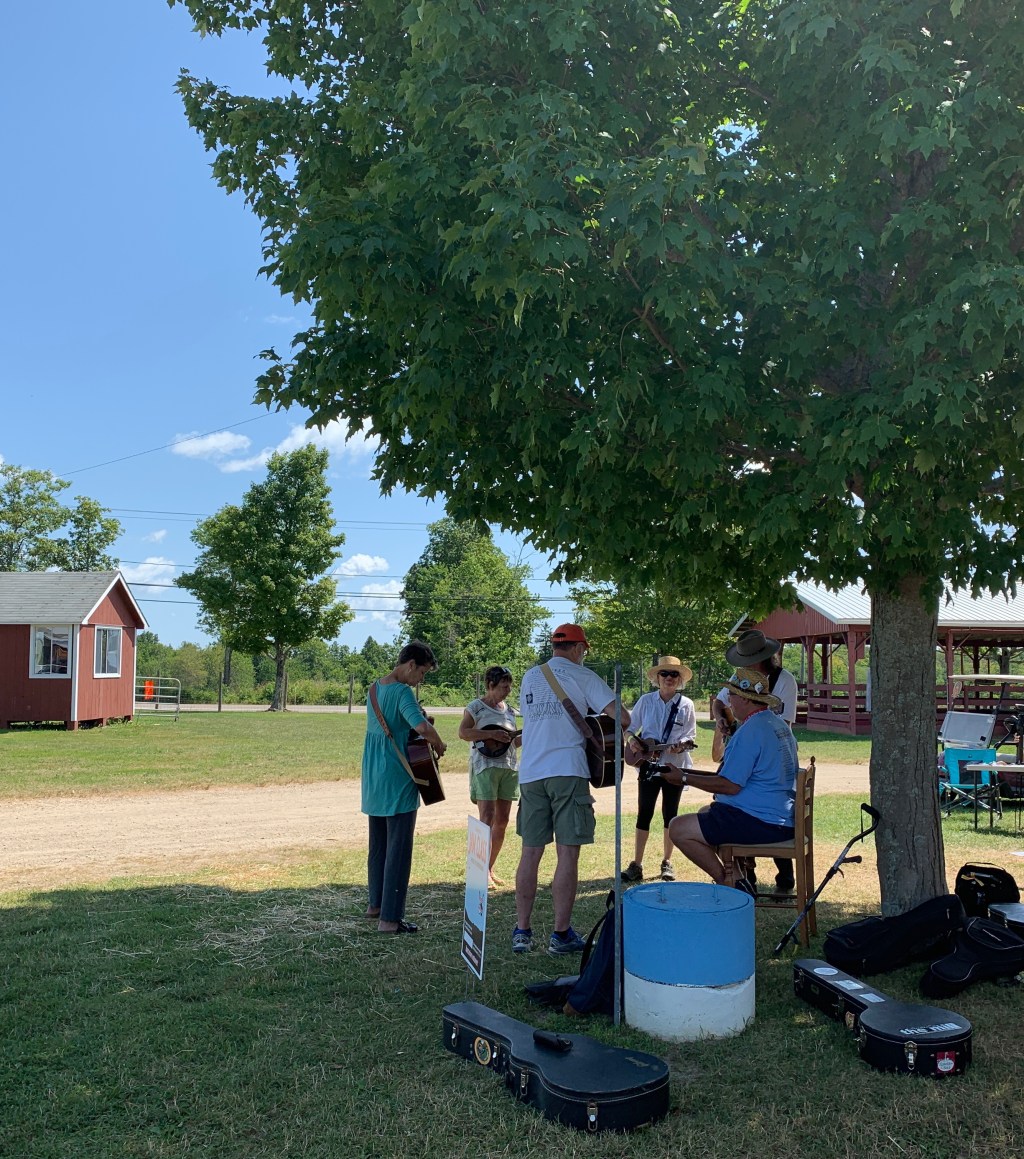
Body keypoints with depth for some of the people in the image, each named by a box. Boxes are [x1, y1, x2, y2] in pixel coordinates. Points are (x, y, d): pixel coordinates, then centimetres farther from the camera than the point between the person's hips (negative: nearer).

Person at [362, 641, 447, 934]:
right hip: (397, 783, -9)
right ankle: (390, 918, -1)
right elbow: (422, 727, -32)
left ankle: (376, 903, 33)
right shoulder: (402, 692, -18)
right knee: (398, 850, -3)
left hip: (373, 782, 9)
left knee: (378, 845, 20)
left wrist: (417, 723, 7)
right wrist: (438, 744, -13)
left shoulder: (373, 688, 10)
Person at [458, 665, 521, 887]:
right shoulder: (476, 706, -3)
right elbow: (463, 733, -14)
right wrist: (491, 734, -19)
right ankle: (483, 872, -10)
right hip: (484, 766, -7)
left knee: (502, 821, 6)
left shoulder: (509, 710, 17)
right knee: (487, 818, -13)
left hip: (508, 767, 7)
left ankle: (490, 869, 16)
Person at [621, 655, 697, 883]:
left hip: (675, 765, 0)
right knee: (644, 814, 2)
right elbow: (630, 726, 8)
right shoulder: (645, 701, 1)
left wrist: (682, 744, -21)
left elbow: (691, 735, -1)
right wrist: (632, 740, -11)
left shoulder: (686, 705, -2)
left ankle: (667, 862, 21)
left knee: (670, 814, 8)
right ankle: (636, 865, 7)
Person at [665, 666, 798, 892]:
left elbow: (730, 786, -22)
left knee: (678, 829, -10)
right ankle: (736, 874, 20)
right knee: (706, 812, 30)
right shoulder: (779, 724, 13)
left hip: (759, 822, -11)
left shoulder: (750, 731, -20)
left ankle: (728, 883, -6)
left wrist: (684, 778, -12)